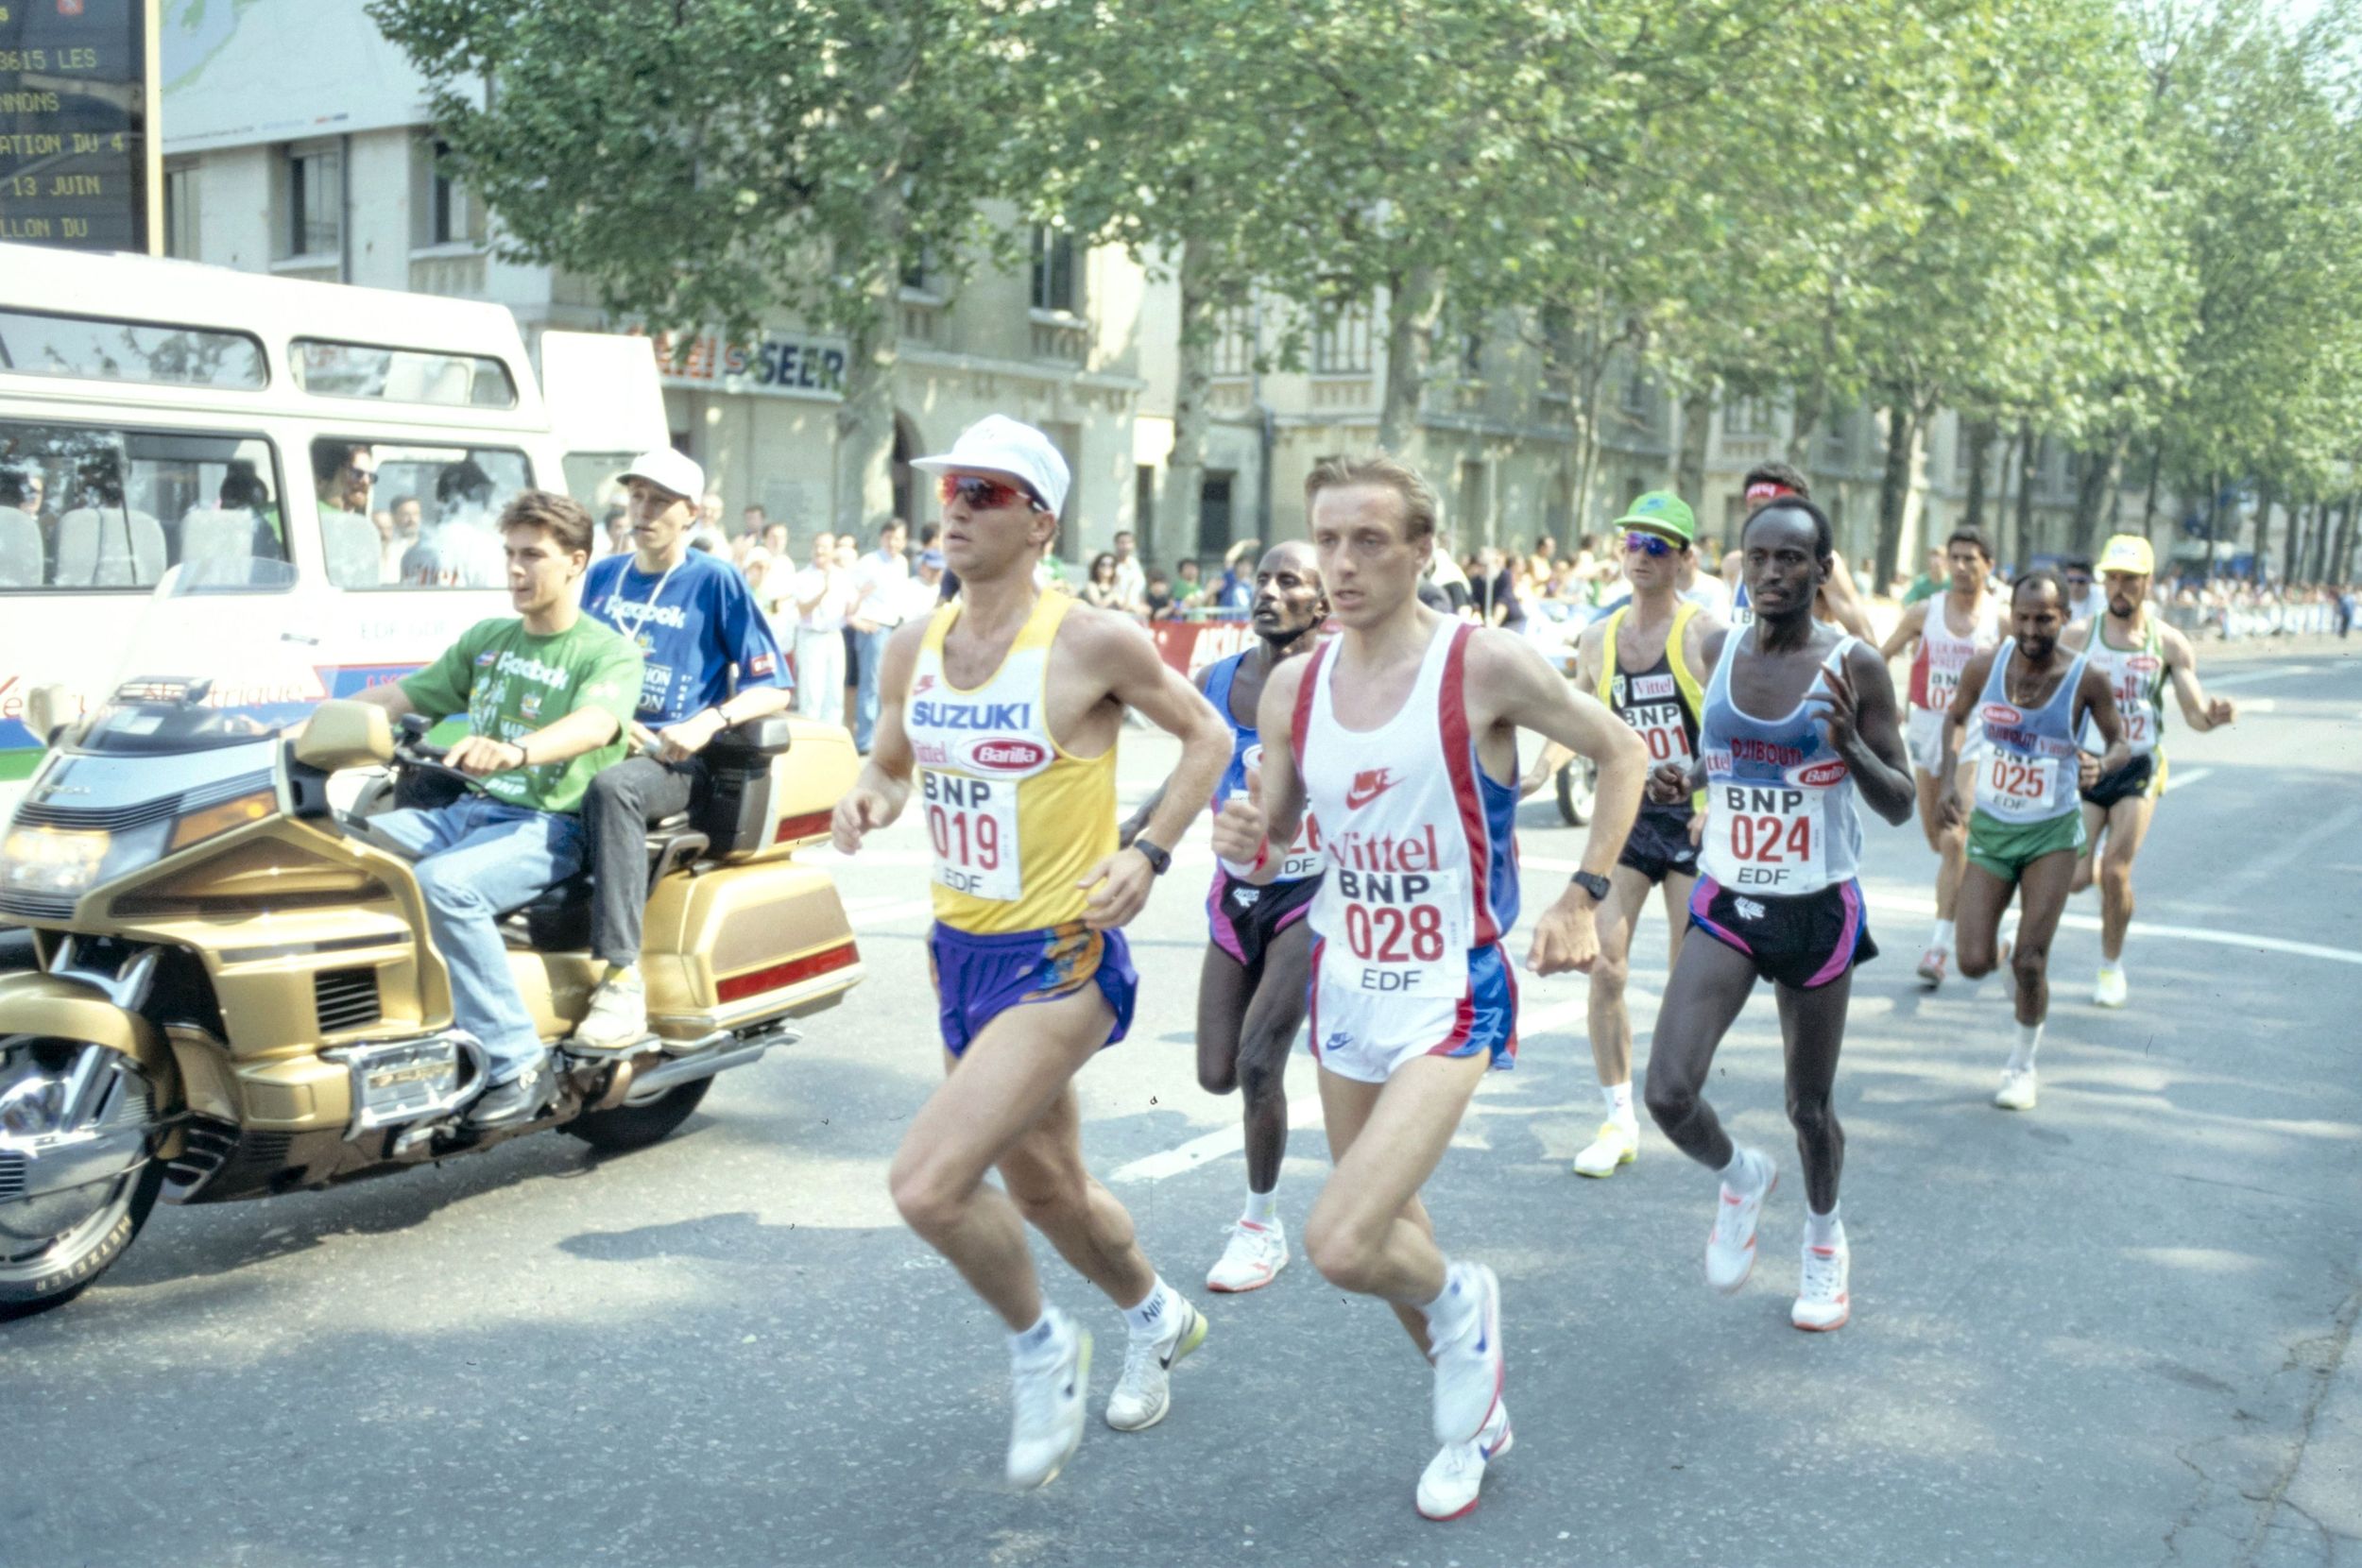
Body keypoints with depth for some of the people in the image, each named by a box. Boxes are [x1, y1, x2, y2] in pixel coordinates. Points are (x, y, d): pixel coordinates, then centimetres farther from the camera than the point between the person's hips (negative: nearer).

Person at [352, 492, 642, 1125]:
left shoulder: (608, 652, -3)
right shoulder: (485, 638, 19)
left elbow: (595, 724, -24)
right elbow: (403, 694, 20)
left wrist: (517, 751, -44)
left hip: (549, 825, -7)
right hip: (468, 811, 7)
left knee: (442, 883, -34)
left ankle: (516, 1060, -27)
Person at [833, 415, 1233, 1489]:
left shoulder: (1090, 642, -16)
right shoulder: (912, 648, 1)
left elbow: (1207, 737, -3)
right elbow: (888, 764, 16)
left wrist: (1151, 853, -13)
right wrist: (869, 801, -7)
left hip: (1062, 959, -7)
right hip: (960, 950, 7)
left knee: (928, 1183, -19)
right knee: (1046, 1191, 22)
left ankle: (1042, 1347, 10)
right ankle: (1157, 1318, 50)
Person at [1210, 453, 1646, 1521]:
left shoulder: (1485, 666, -16)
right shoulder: (1293, 687, -2)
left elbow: (1622, 754, -3)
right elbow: (1273, 841, 9)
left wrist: (1582, 899, -8)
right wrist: (1248, 842, -15)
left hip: (1451, 1000, -6)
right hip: (1345, 989, 6)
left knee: (1339, 1246, -19)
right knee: (1386, 1234, 18)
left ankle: (1457, 1300, 16)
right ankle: (1475, 1417, 44)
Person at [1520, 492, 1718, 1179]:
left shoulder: (1704, 635, -9)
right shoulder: (1598, 638, 5)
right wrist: (1542, 769, -1)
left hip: (1694, 819, -3)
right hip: (1625, 816, 4)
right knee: (1604, 969, -4)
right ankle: (1619, 1121, 7)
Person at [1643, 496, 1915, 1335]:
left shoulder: (1855, 665, -9)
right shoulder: (1719, 650, 1)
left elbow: (1899, 804, -5)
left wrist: (1850, 745, -24)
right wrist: (1685, 778, -4)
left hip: (1817, 908, -2)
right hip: (1726, 899, 2)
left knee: (1809, 1105, 11)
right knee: (1669, 1094, -12)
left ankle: (1824, 1236, 42)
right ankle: (1740, 1178, 22)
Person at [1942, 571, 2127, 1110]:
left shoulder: (2087, 679, -14)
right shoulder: (1985, 666, -8)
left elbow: (2120, 743, 0)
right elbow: (1956, 719, 11)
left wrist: (2101, 765, -23)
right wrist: (1948, 780, -2)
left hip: (2052, 833, -2)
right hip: (1990, 827, 2)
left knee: (2030, 963, -5)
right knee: (1974, 963, -5)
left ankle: (2023, 1066, 19)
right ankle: (1998, 945, 33)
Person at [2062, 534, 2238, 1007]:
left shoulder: (2169, 643, -2)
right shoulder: (2078, 635, -3)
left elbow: (2195, 714, -3)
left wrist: (2216, 714, -26)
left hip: (2139, 768, 0)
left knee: (2115, 871, -9)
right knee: (2074, 877, -6)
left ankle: (2112, 965, 13)